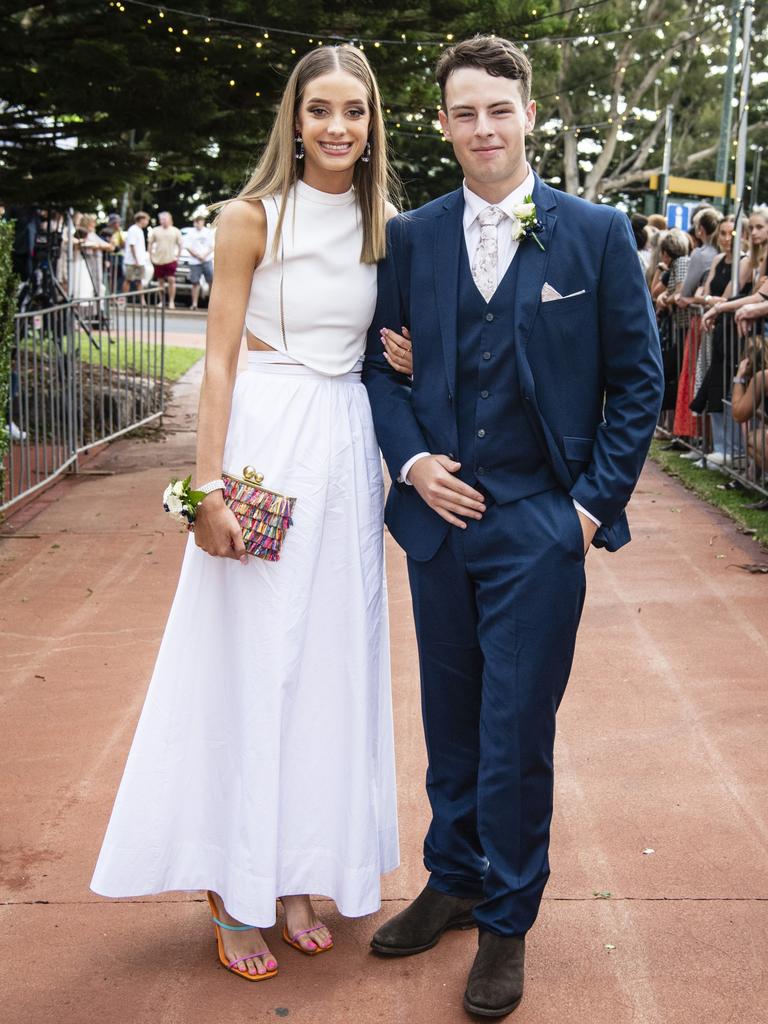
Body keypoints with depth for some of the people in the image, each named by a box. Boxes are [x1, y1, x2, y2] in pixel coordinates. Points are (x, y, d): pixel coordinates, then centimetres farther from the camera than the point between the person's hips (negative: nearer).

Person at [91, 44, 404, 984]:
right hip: (267, 440, -5)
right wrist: (210, 487, -13)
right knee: (249, 661, 1)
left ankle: (297, 872, 24)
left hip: (349, 448, 5)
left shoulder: (384, 227, 10)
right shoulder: (252, 217, -5)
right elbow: (219, 358, -7)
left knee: (330, 661, 9)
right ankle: (234, 889, 15)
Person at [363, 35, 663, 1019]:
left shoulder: (597, 233, -2)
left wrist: (597, 501, -5)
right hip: (438, 517, 3)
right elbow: (381, 360, 11)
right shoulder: (410, 237, 5)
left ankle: (507, 919, 22)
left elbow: (638, 377, 0)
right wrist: (410, 460, -4)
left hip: (539, 529, -3)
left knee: (516, 733, 3)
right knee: (450, 721, 15)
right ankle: (454, 881, 34)